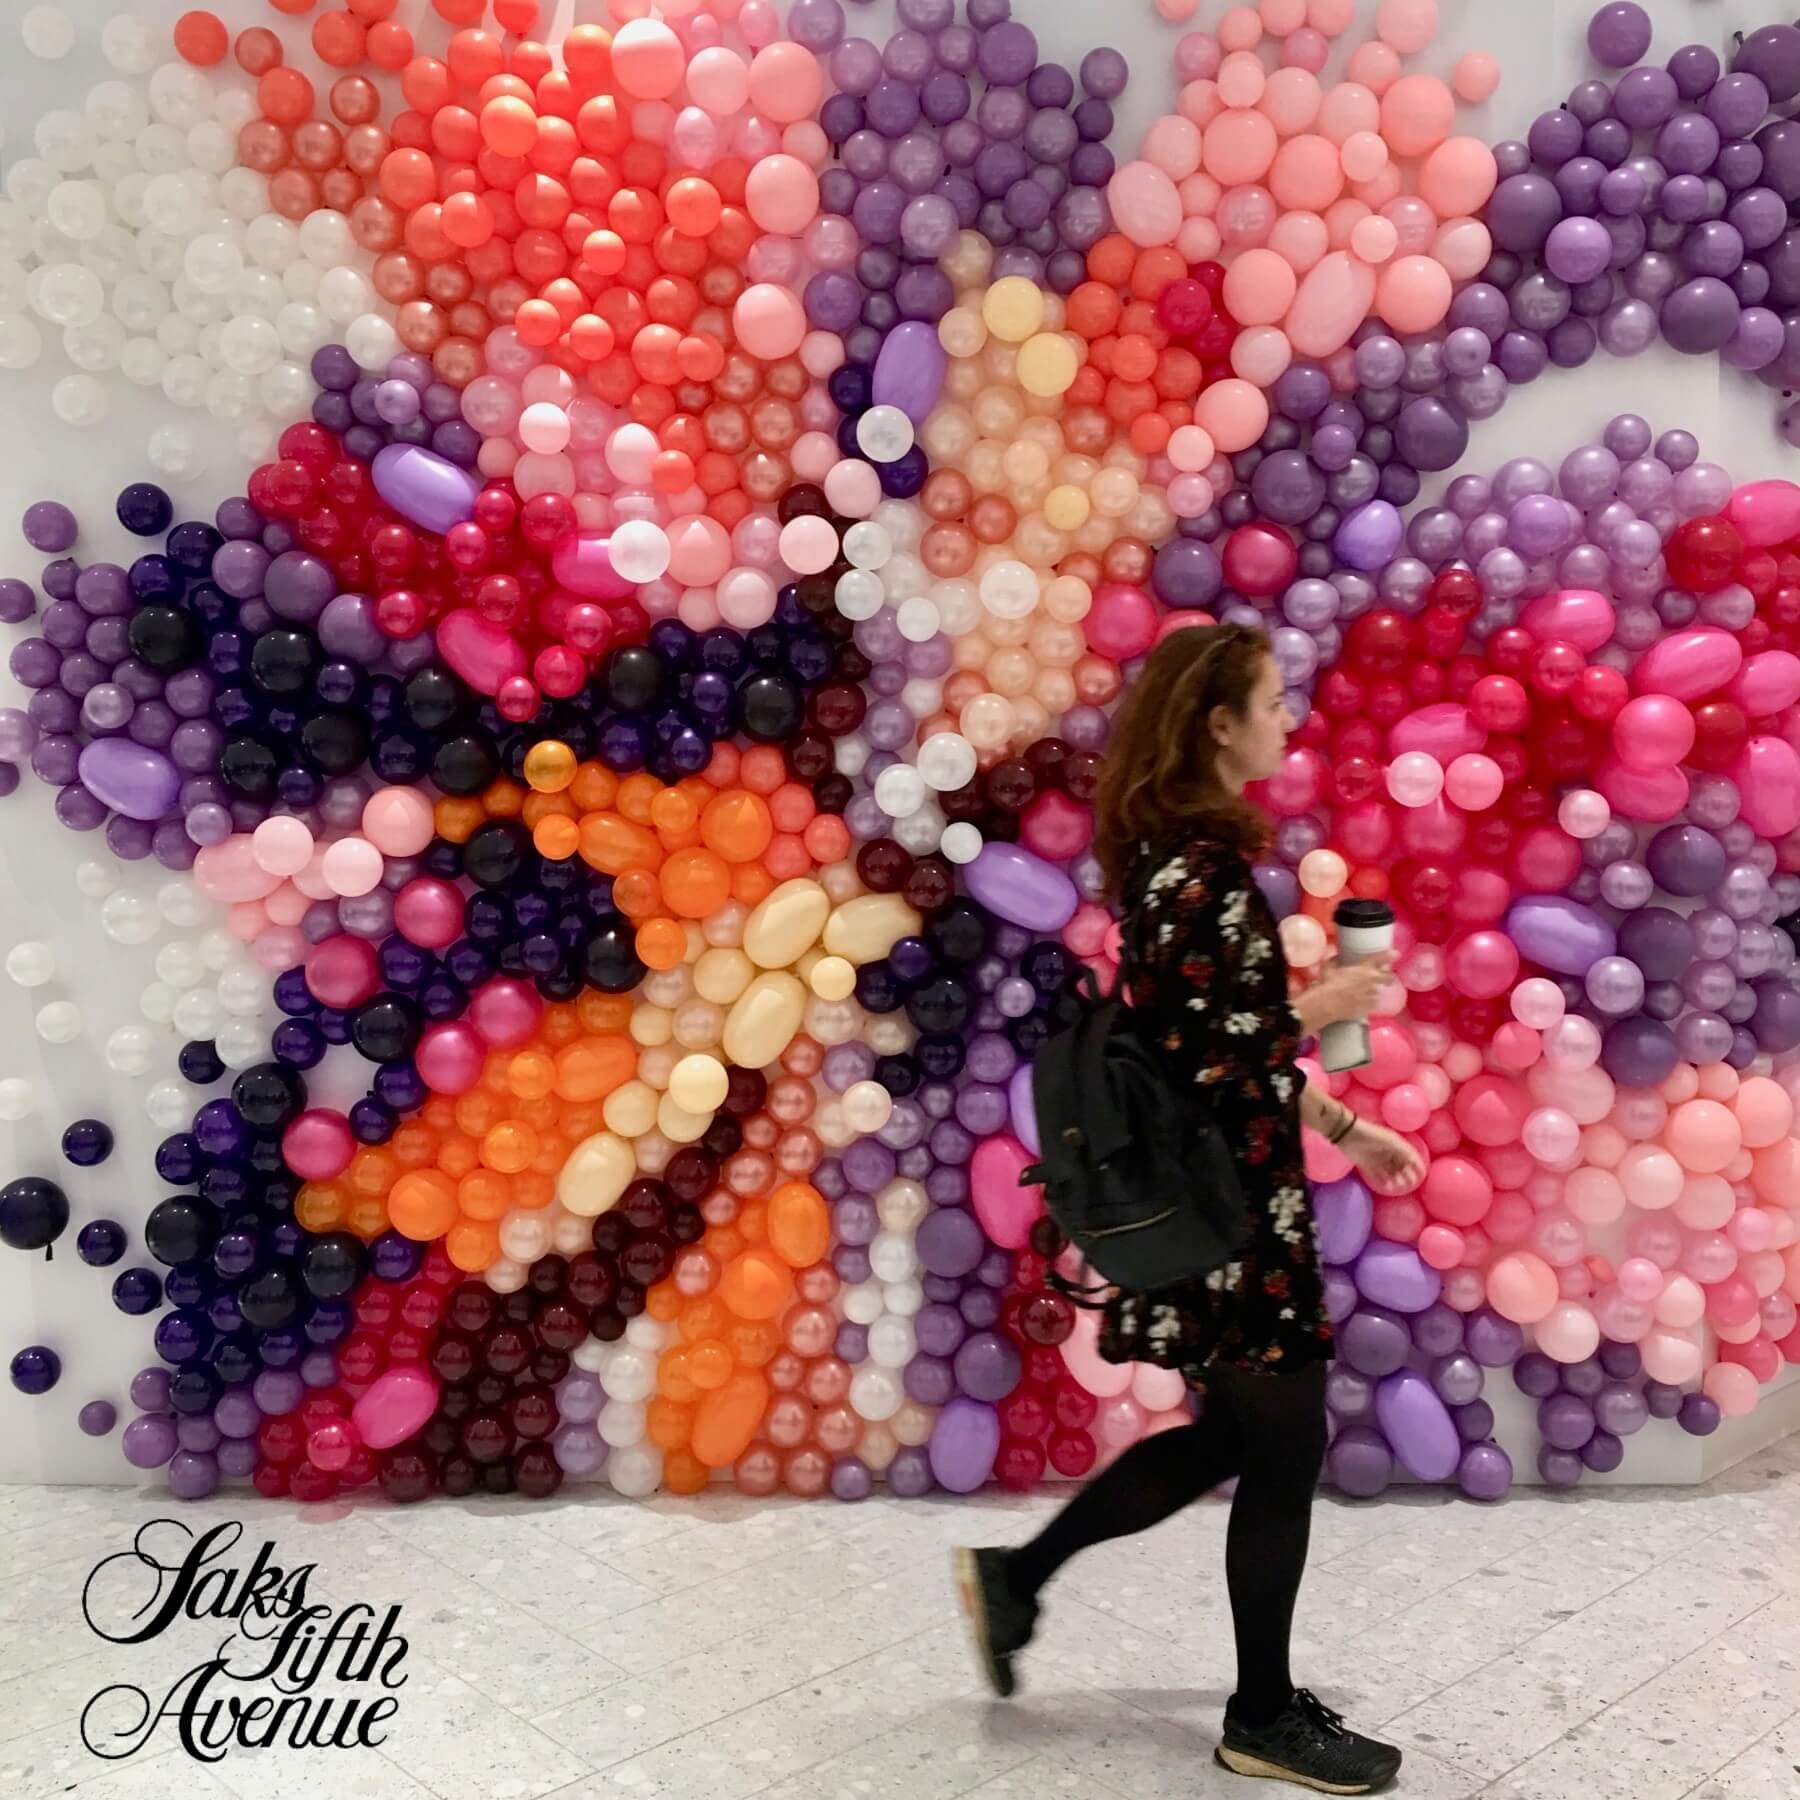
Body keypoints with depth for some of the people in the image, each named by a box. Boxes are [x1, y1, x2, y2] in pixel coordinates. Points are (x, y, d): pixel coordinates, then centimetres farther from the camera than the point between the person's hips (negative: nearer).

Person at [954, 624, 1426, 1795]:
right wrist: (1323, 1005, -11)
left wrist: (1344, 1129, 17)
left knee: (1234, 1435, 21)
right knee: (1284, 1448, 6)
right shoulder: (1196, 868, -20)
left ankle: (1017, 1578, 29)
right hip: (1226, 1205, -10)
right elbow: (1202, 1061, -24)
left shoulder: (1188, 854, 11)